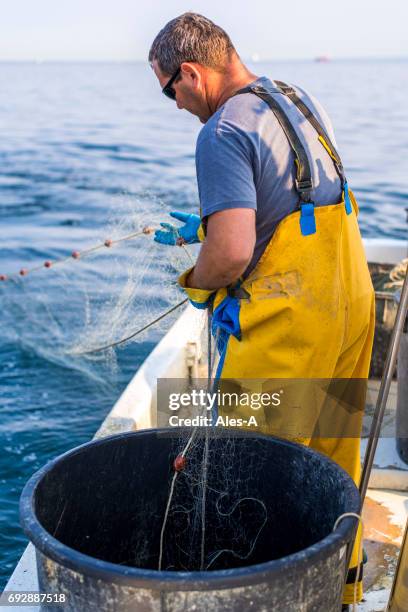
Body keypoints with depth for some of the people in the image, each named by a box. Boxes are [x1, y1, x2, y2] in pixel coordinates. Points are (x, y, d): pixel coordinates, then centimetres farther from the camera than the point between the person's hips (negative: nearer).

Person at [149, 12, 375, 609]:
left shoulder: (223, 132, -17)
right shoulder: (304, 101, 11)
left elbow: (232, 253, -28)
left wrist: (196, 280, -6)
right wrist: (204, 226, 26)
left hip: (287, 320, -9)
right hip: (352, 301, 9)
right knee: (334, 451, 21)